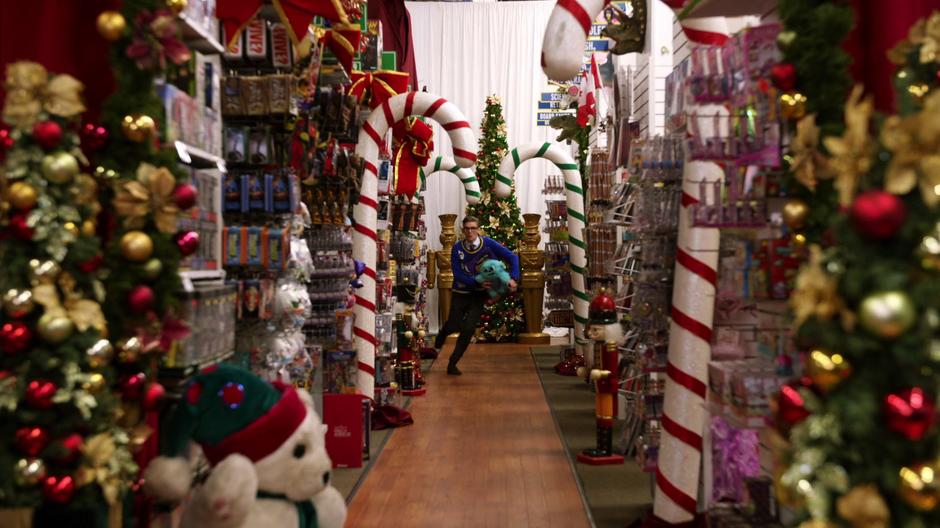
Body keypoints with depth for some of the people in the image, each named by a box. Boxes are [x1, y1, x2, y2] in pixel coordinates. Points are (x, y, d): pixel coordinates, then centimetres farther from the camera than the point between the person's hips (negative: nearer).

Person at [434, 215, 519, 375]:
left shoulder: (488, 244, -11)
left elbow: (512, 257, -10)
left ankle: (452, 364, 12)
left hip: (479, 295, 0)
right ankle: (437, 345, 38)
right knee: (453, 326, 1)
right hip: (461, 293, 0)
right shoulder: (457, 248, -11)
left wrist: (513, 278, -24)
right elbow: (458, 275, -15)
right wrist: (478, 282, -28)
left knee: (469, 328, -7)